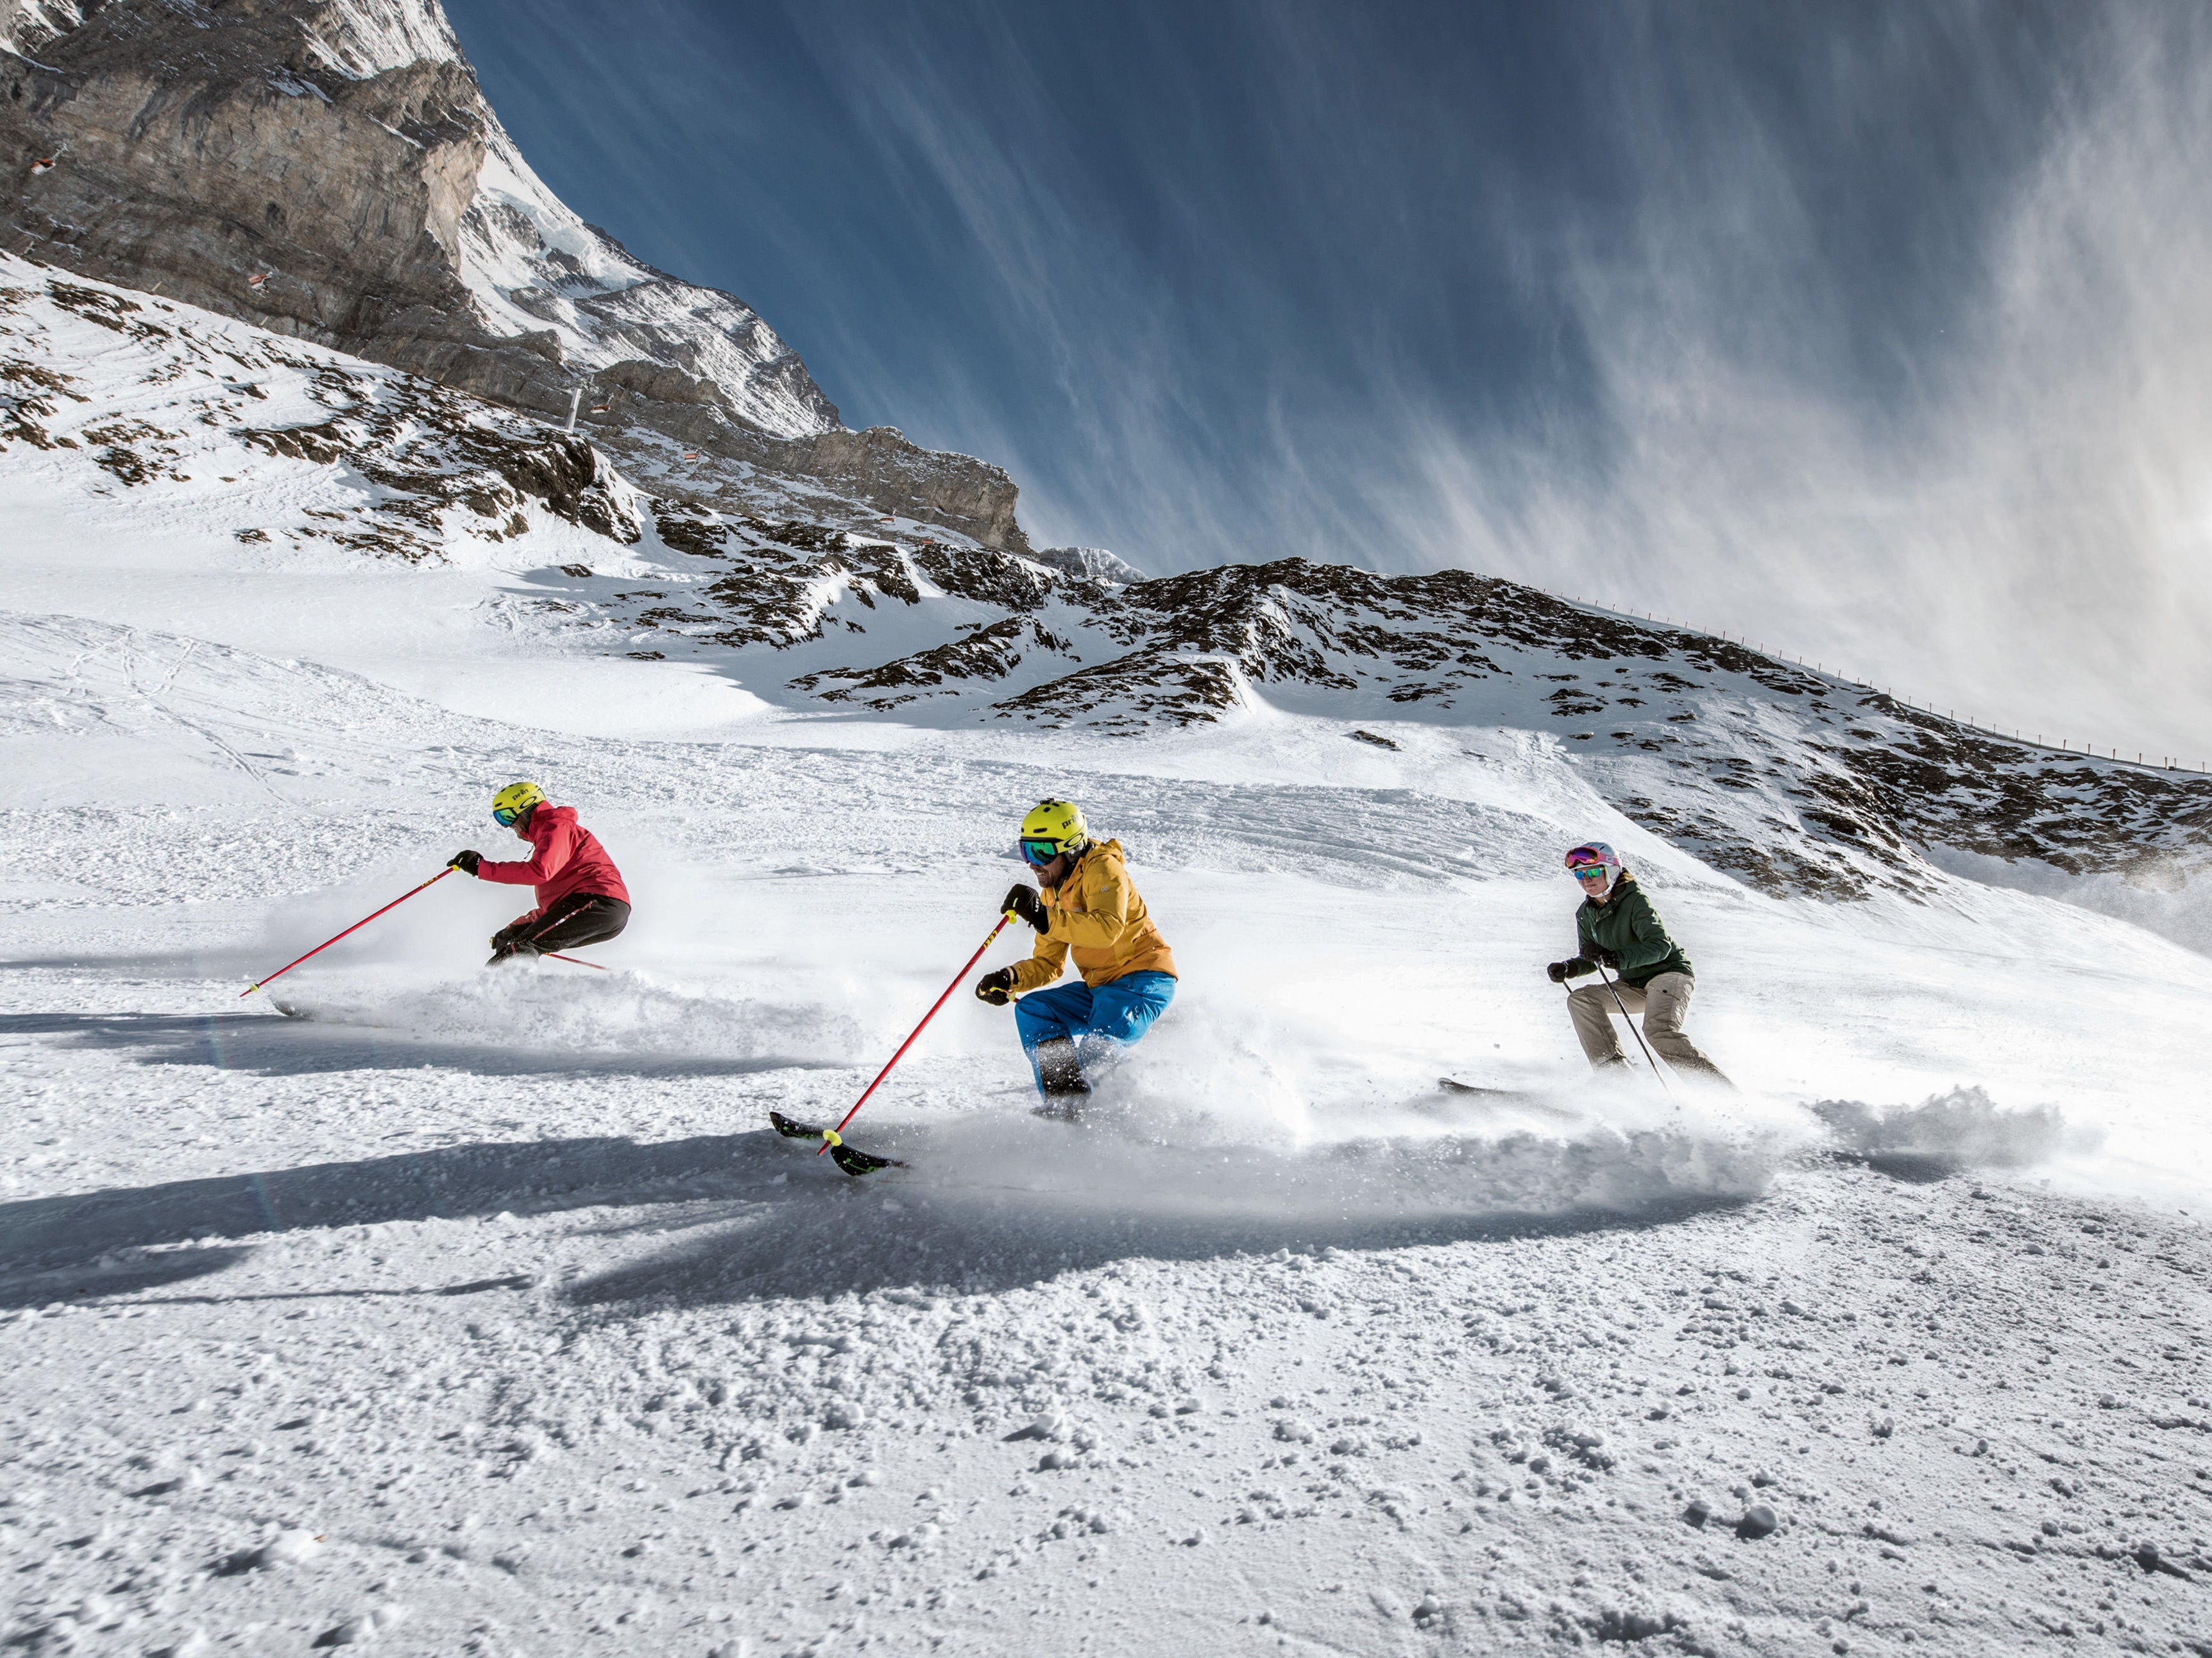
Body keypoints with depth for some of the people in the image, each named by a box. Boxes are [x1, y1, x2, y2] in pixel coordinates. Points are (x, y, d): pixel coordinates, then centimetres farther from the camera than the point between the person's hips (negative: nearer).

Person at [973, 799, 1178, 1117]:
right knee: (1031, 1010, -7)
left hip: (1143, 980, -9)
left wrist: (1044, 918, -35)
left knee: (1097, 1052, -29)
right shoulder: (1053, 893, 12)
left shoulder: (1102, 868, -13)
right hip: (1101, 988, 9)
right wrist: (1011, 979, -5)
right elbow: (1048, 964, 14)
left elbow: (1107, 929, -32)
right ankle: (1066, 1102, -17)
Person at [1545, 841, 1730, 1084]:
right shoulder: (1586, 915, 3)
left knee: (1659, 1032, -30)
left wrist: (1615, 958, -43)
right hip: (1634, 986, 7)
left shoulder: (1635, 901, -18)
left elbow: (1660, 945, -29)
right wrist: (1568, 968, -11)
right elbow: (1590, 960, 12)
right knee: (1580, 1000, -14)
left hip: (1669, 973, -7)